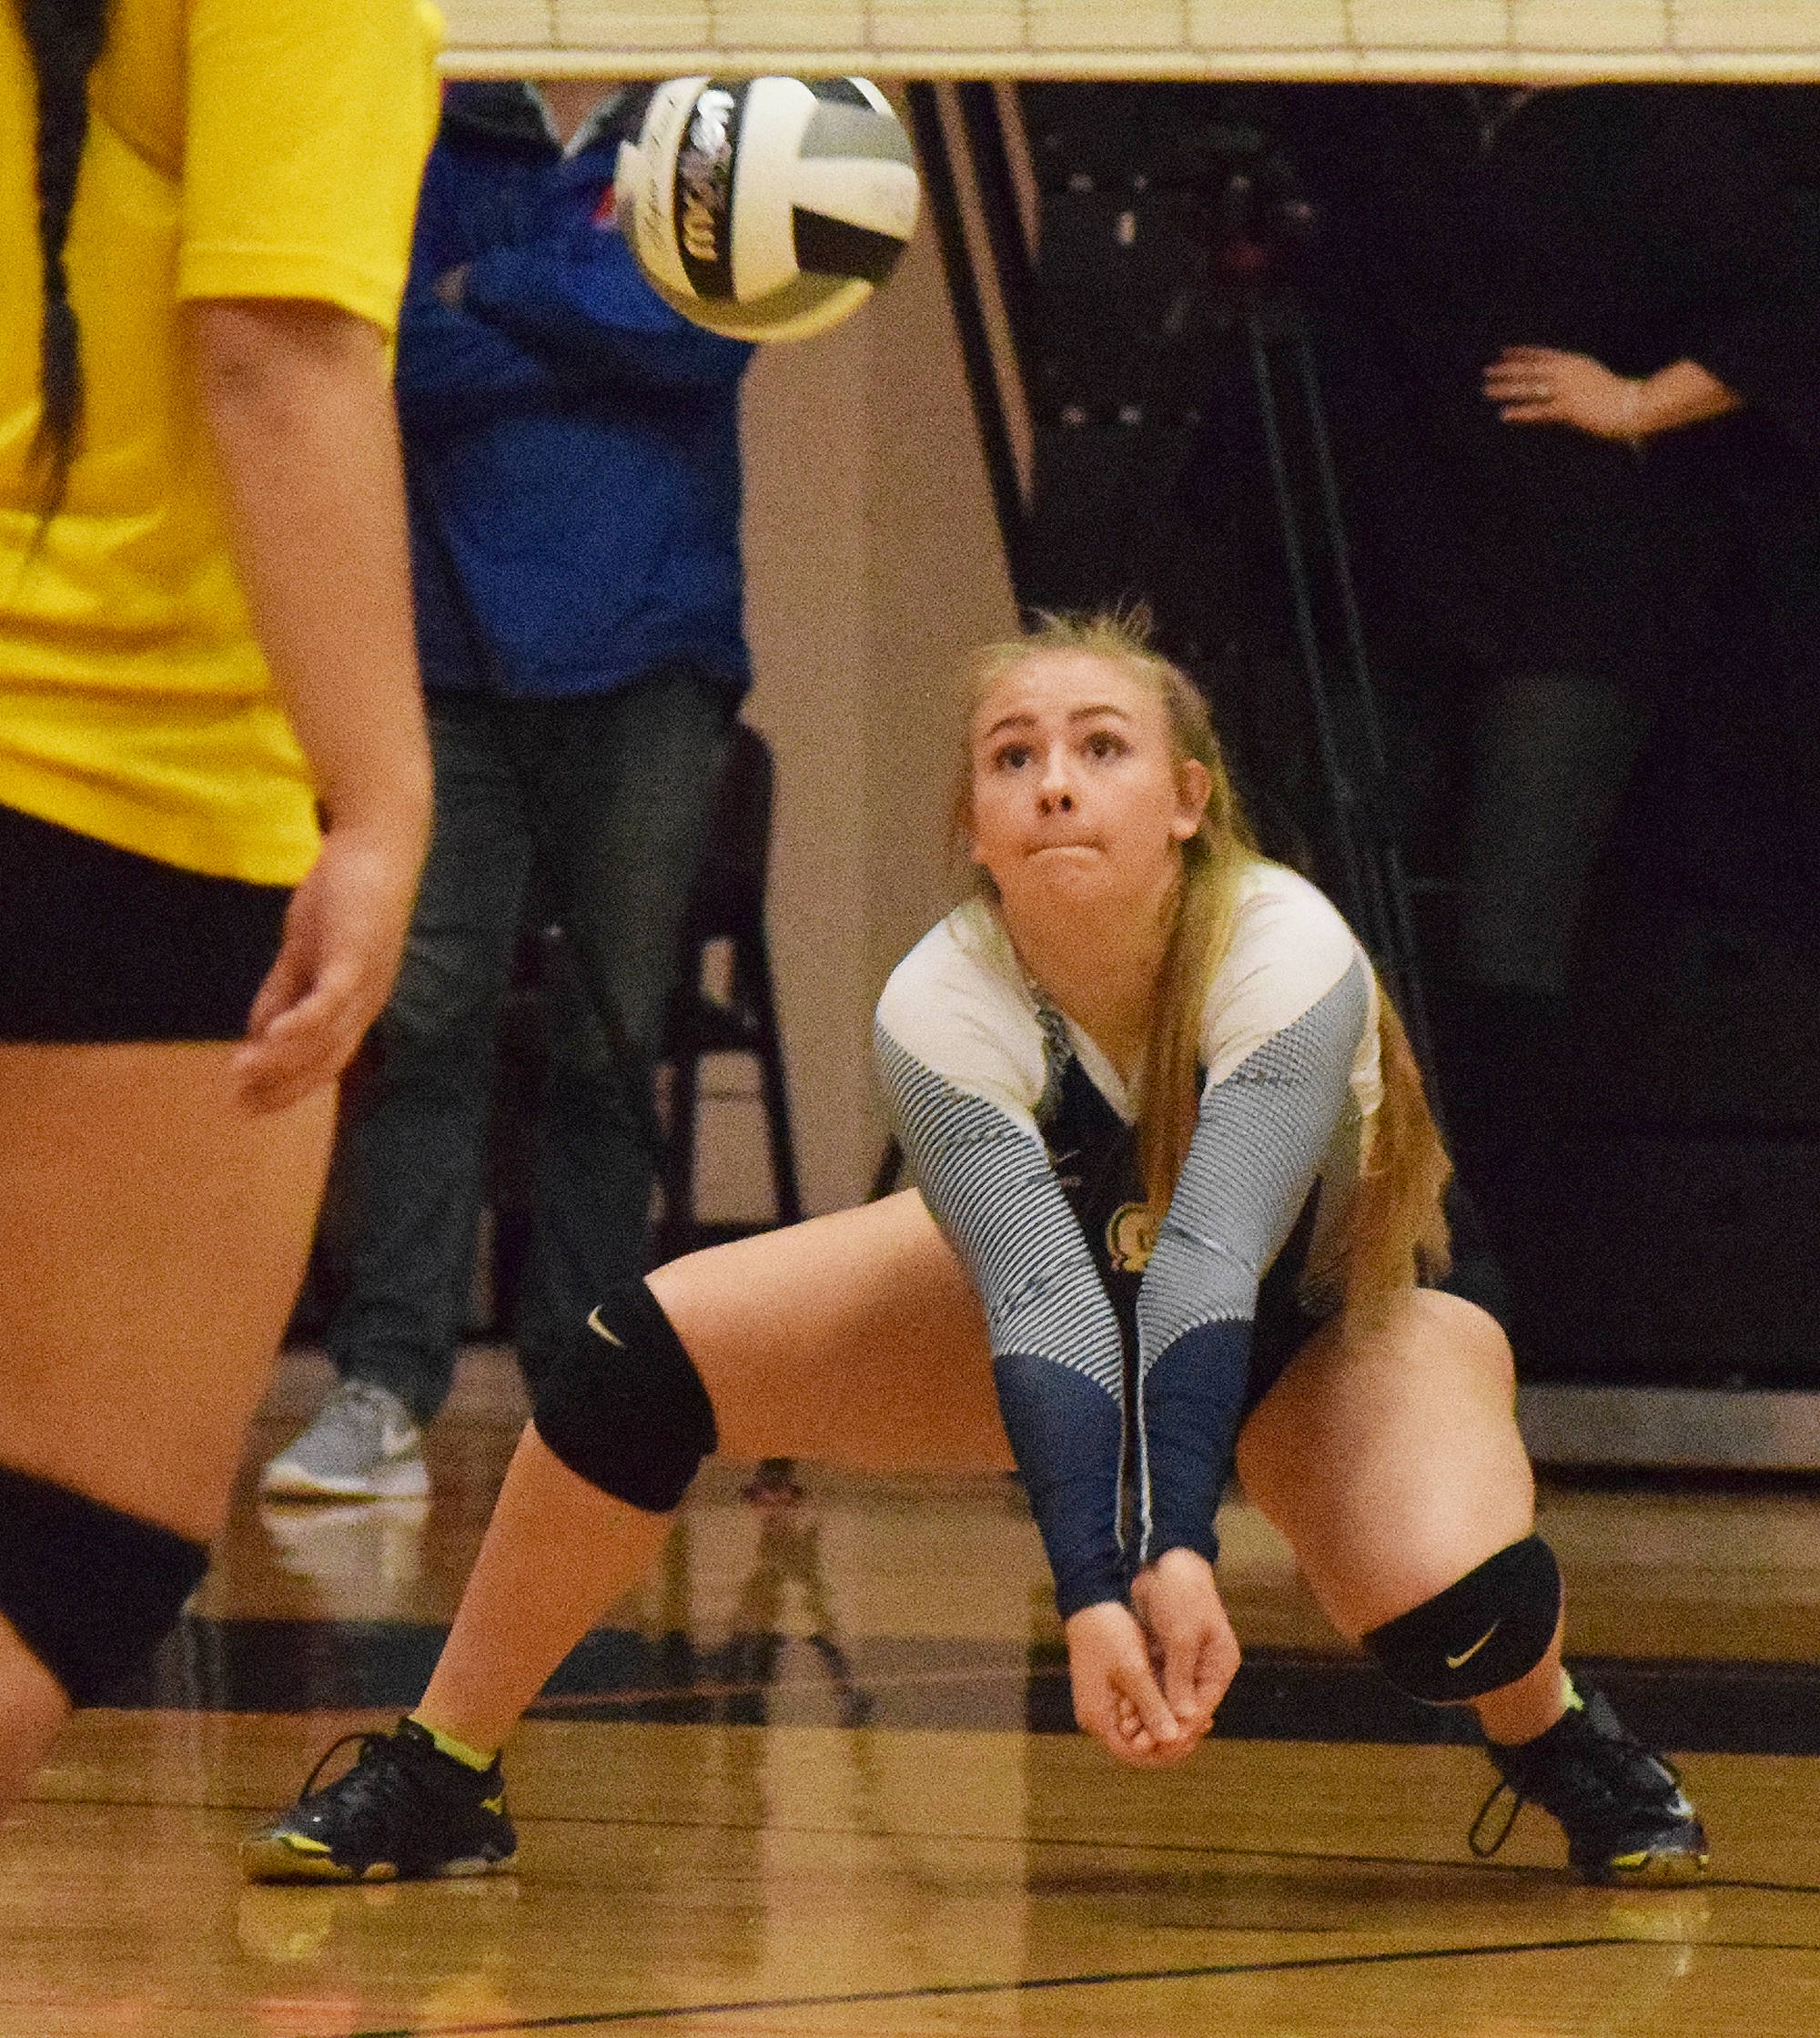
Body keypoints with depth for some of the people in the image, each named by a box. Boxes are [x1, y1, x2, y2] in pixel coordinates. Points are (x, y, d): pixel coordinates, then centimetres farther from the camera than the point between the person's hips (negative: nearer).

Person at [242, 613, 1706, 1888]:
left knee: (1455, 1608, -34)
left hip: (1325, 1314, -2)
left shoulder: (1293, 958, -35)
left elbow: (1212, 1264, -45)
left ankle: (1557, 1736, 4)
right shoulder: (940, 1009, -30)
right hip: (1069, 1282, 3)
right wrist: (1092, 1597, -53)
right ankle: (437, 1779, -2)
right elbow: (1044, 1305, -39)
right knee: (655, 1351, -18)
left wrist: (1180, 1553, -57)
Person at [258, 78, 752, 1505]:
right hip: (458, 653, 0)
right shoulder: (442, 151, 10)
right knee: (425, 1018, -8)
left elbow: (705, 326, -10)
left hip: (646, 660, 0)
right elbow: (397, 367, -4)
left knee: (614, 1040, 3)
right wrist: (601, 326, -10)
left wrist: (495, 293, -4)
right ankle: (387, 1392, -11)